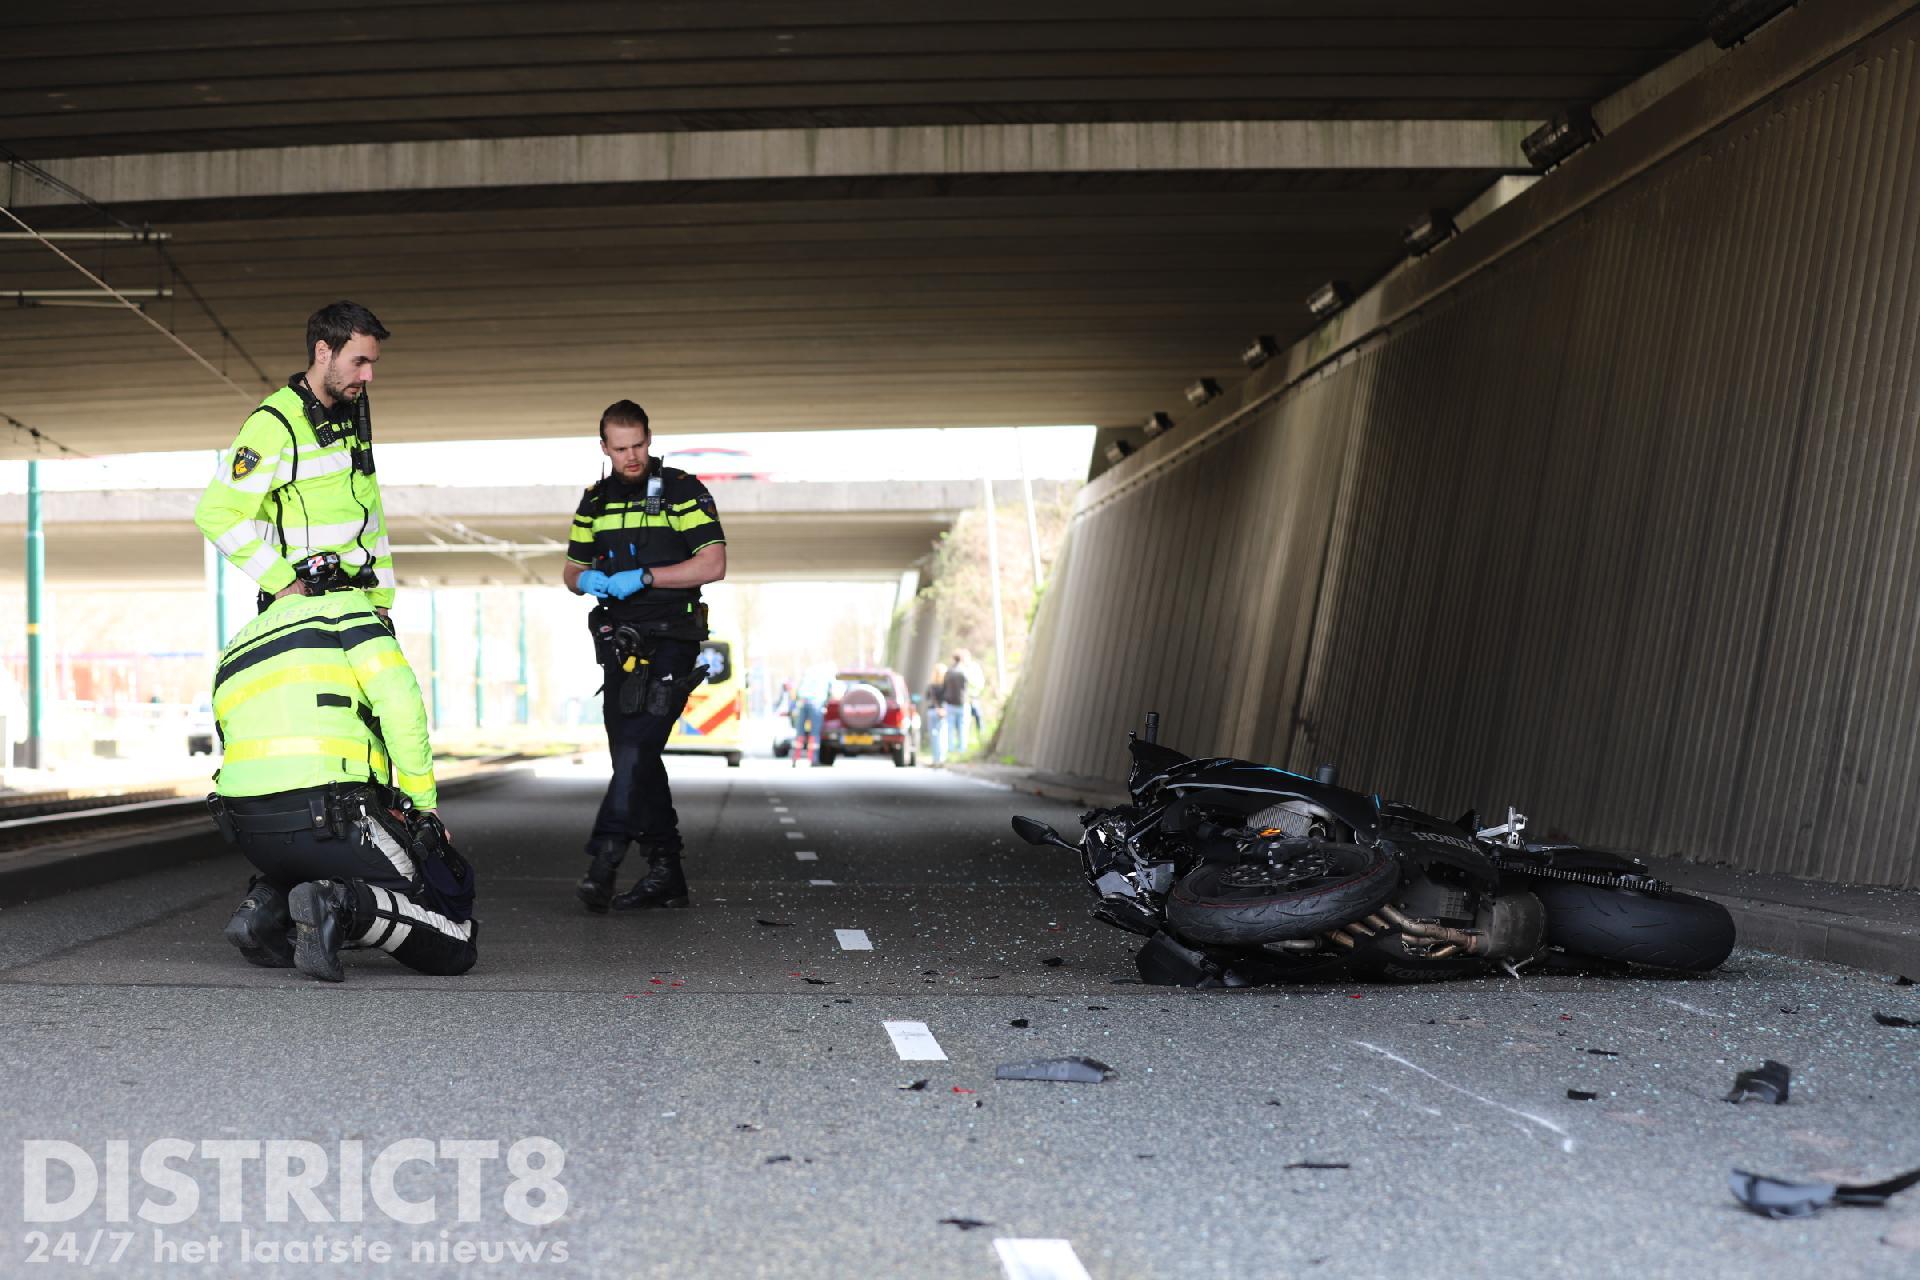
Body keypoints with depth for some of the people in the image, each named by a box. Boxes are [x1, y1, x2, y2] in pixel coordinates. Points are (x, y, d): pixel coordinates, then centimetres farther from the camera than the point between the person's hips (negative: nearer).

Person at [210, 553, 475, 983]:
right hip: (333, 816, -6)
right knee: (455, 940, 3)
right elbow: (400, 703, -6)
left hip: (249, 831, 6)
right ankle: (342, 906, -20)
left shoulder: (230, 656, 27)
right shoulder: (343, 607, 8)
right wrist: (424, 803, 0)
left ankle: (268, 907, 10)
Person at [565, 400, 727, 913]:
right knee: (635, 757, 6)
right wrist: (586, 579, -4)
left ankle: (603, 861, -23)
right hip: (619, 645, 6)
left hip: (670, 643, -6)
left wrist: (643, 577, -18)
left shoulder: (683, 491, -4)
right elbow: (572, 569, 21)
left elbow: (713, 564, -12)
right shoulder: (596, 501, 14)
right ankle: (665, 873, 11)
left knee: (636, 749, -18)